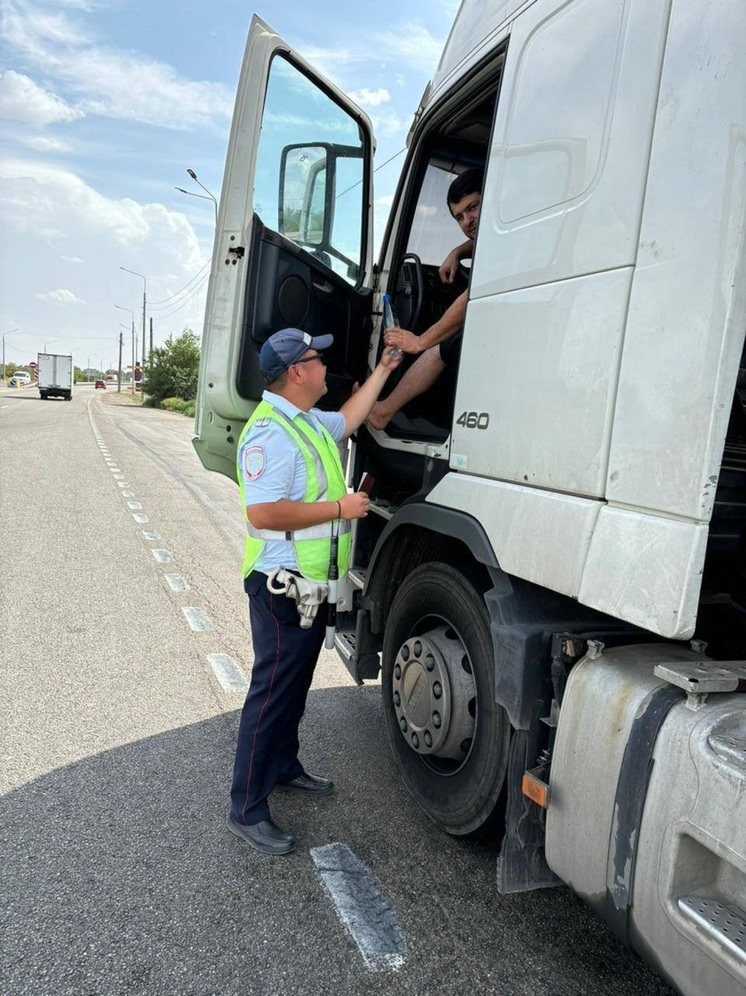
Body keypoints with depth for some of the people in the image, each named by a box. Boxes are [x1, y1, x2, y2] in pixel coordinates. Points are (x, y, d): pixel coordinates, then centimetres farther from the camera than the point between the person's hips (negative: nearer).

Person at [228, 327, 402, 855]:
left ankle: (284, 767, 41)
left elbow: (349, 419, 32)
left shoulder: (309, 422, 11)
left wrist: (383, 368, 32)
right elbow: (264, 513, -30)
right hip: (283, 587, -10)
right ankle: (247, 810, 14)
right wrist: (340, 507, -22)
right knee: (271, 692, 0)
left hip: (311, 584, 10)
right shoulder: (271, 432, -21)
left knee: (295, 685, 22)